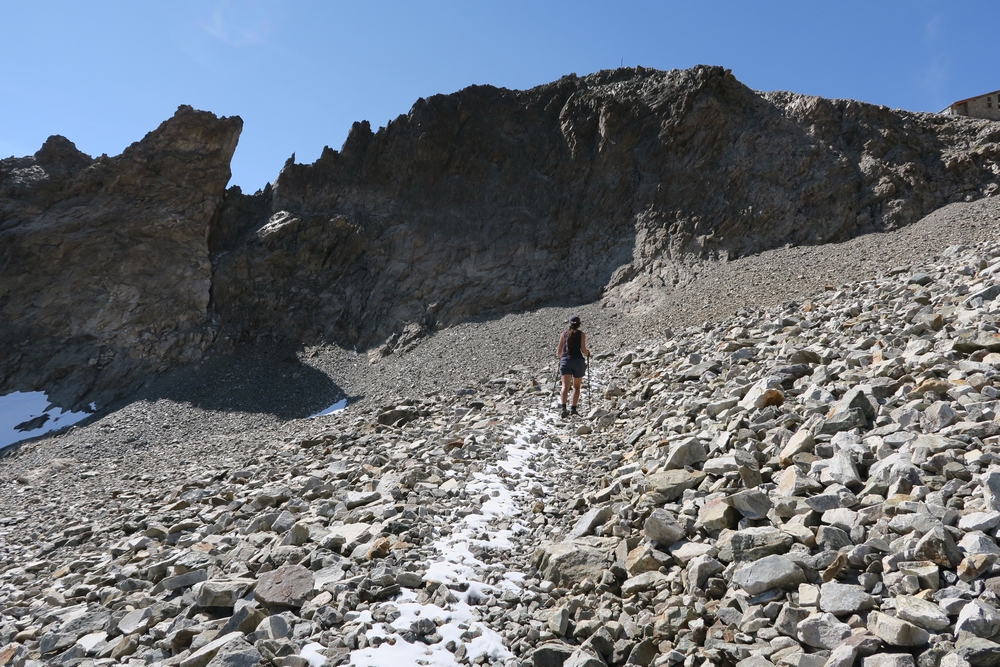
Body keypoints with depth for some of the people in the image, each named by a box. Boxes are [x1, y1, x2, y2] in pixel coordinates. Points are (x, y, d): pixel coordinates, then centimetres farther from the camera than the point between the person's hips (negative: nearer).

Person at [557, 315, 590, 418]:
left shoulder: (564, 334, 9)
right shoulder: (581, 334, 4)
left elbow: (558, 352, 9)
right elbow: (583, 350, -6)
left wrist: (560, 356, 30)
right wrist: (588, 354, 15)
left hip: (565, 360, 1)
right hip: (578, 361, -1)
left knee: (565, 386, -8)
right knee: (576, 386, 14)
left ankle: (563, 407, -28)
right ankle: (574, 409, 9)